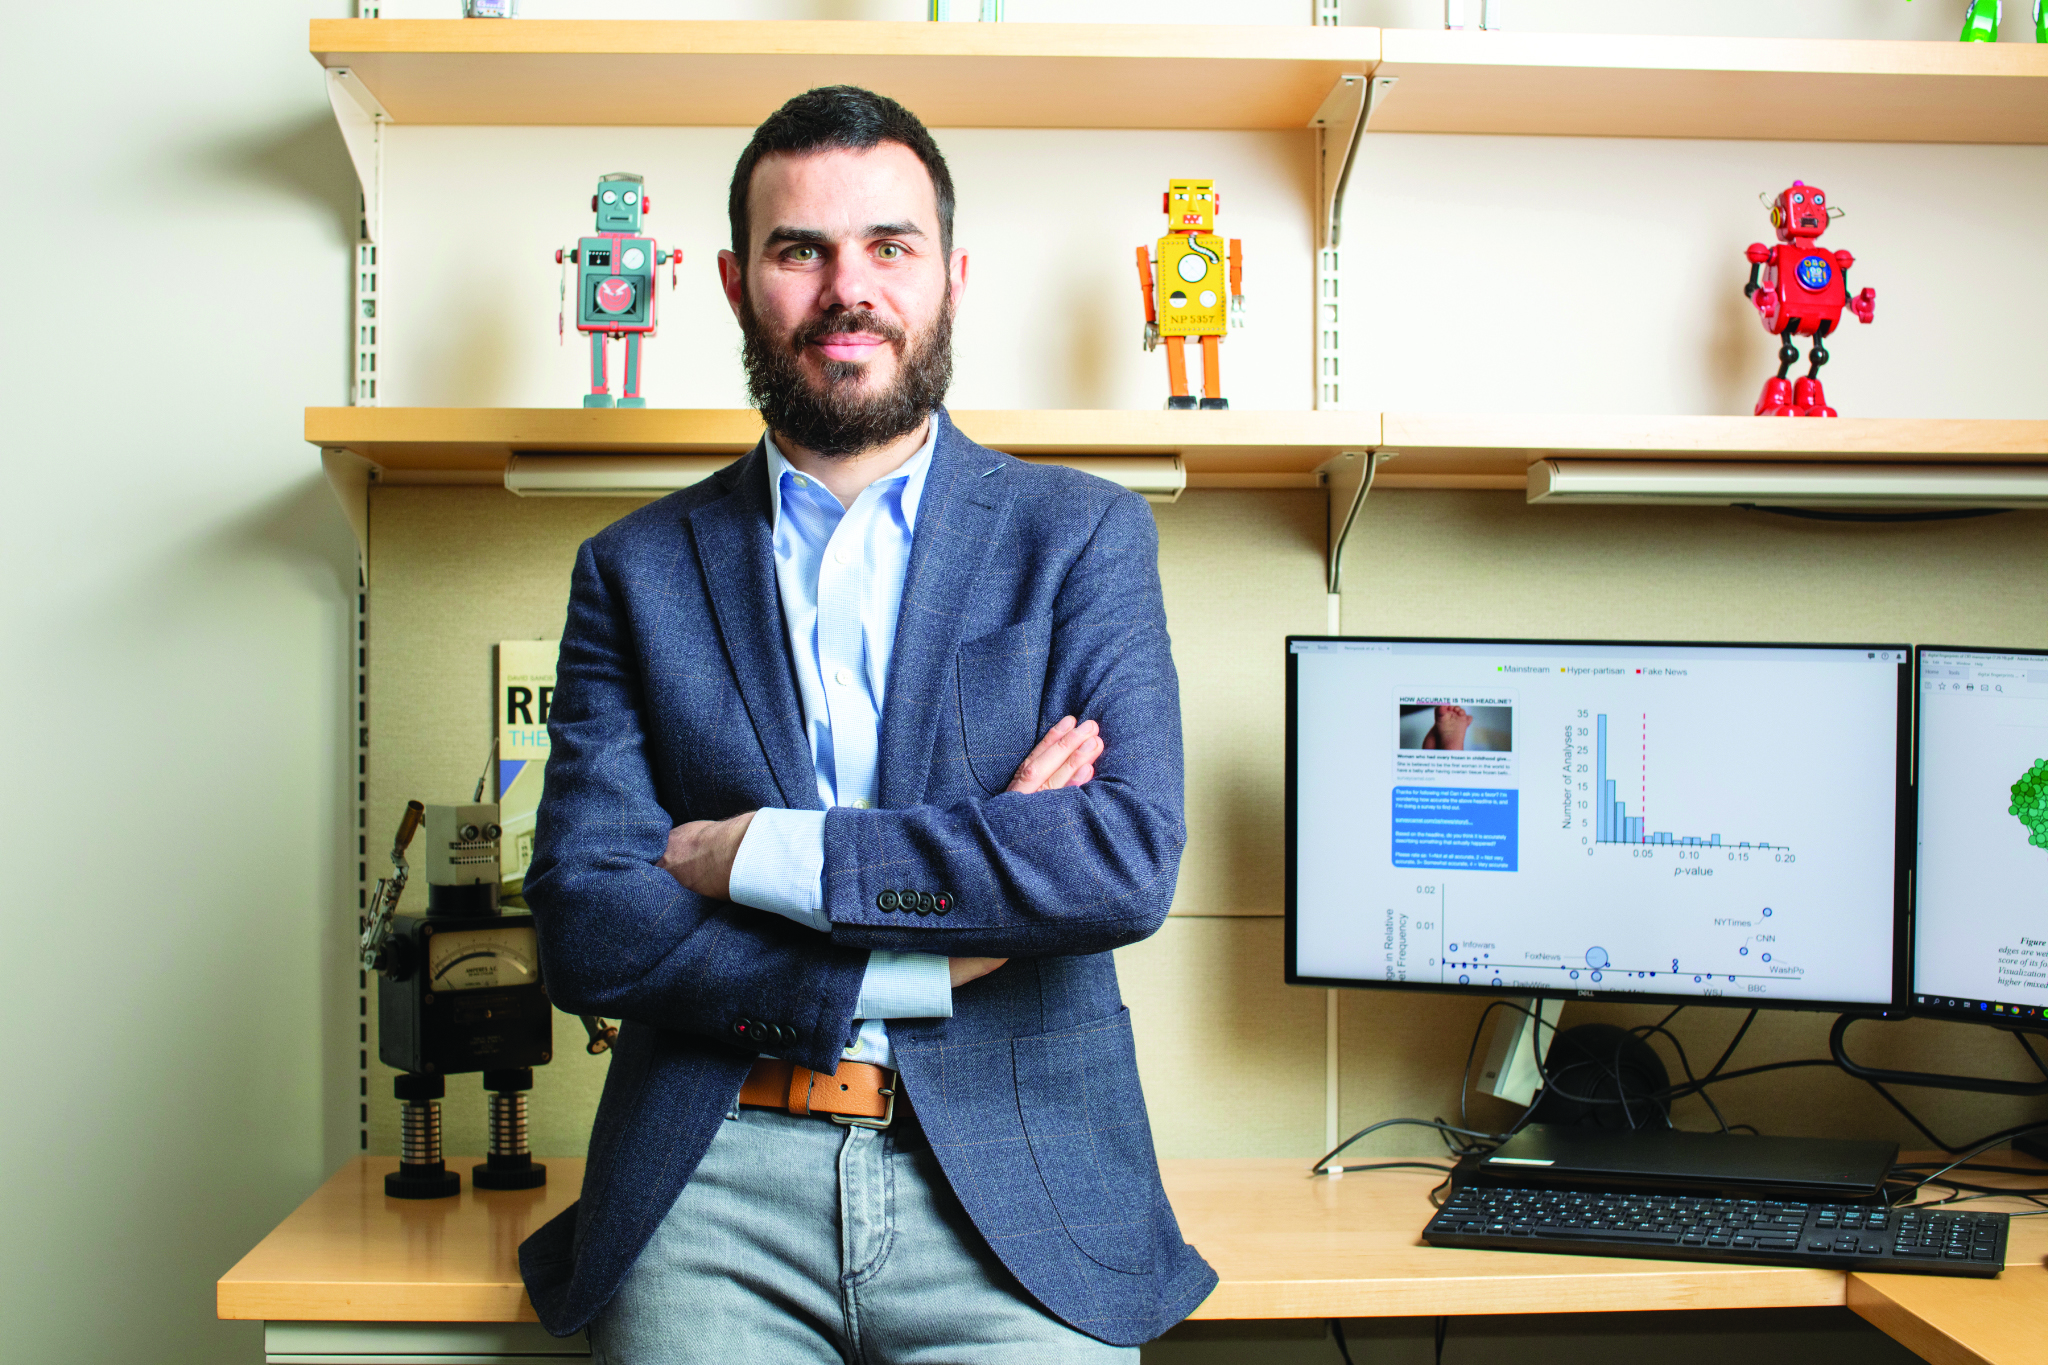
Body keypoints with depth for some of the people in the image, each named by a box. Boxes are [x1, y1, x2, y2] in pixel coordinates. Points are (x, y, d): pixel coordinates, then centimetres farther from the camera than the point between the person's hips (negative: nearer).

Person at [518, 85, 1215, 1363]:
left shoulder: (1085, 535, 4)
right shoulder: (637, 570, 7)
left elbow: (1131, 863, -10)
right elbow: (588, 928, -3)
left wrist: (761, 854, -11)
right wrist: (944, 950, -10)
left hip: (1011, 1196, 0)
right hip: (714, 1192, 1)